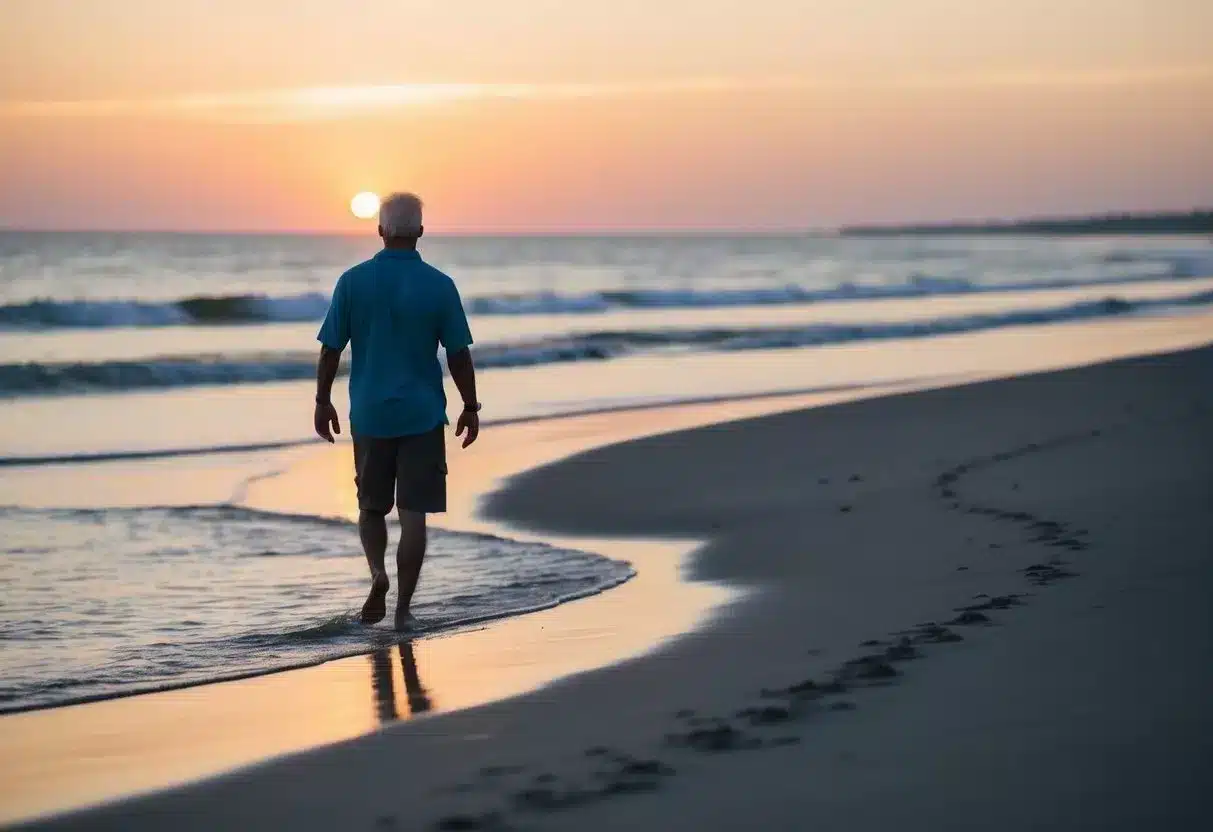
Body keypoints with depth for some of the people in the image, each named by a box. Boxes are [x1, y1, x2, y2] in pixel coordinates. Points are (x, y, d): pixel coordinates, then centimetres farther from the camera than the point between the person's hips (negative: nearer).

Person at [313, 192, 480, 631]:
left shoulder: (353, 281, -4)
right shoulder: (439, 285, -6)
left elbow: (330, 349, -1)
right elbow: (459, 355, -4)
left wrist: (323, 402, 10)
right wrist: (470, 408, 6)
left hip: (369, 414, 1)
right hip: (423, 415, -1)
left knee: (372, 506, 17)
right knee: (413, 513, 3)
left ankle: (377, 573, -6)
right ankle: (403, 608, 2)